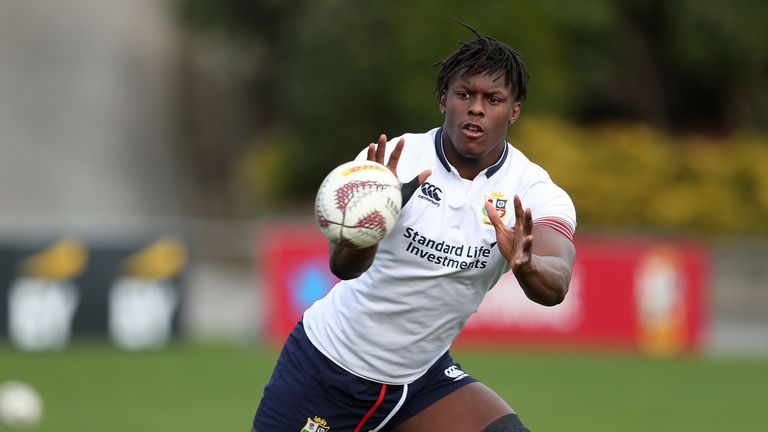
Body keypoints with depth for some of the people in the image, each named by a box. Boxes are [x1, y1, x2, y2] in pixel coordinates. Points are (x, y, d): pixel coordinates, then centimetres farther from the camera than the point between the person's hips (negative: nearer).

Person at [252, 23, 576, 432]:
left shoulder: (533, 192, -12)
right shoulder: (393, 160, -16)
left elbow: (554, 285, -31)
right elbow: (343, 267, -27)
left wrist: (527, 266, -54)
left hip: (422, 377, 2)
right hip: (329, 357, -2)